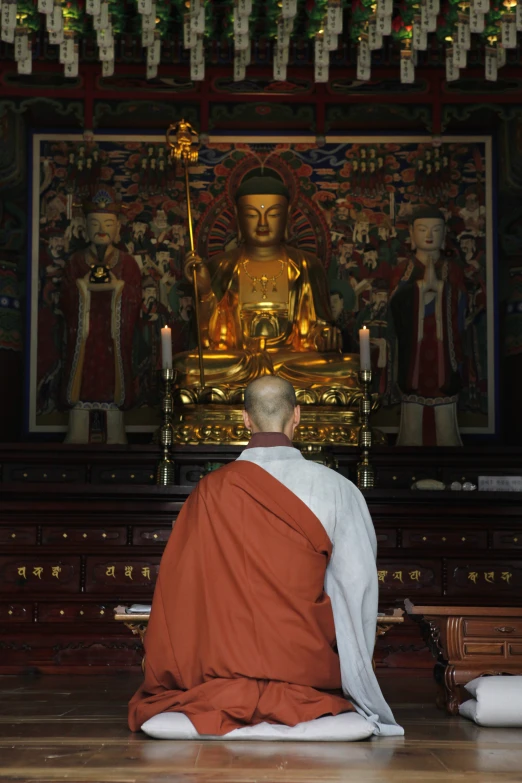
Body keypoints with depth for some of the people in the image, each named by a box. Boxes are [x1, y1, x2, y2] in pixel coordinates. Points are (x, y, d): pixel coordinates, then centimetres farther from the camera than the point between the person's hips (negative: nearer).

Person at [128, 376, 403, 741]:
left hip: (222, 666, 0)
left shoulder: (210, 491, -6)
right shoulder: (337, 489, -8)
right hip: (307, 666, 0)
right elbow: (359, 587, -4)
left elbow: (178, 589, 0)